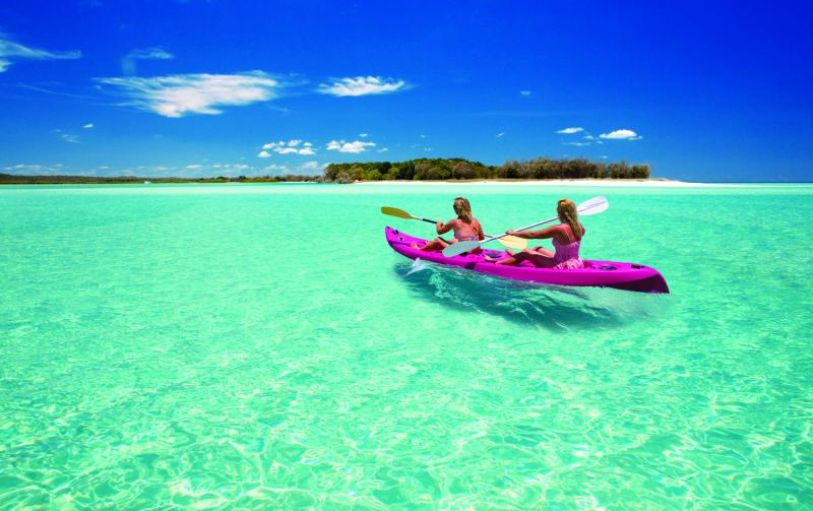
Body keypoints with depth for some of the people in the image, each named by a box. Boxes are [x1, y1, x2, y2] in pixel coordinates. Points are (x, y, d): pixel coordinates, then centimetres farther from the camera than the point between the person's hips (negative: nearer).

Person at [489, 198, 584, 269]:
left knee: (526, 253, 4)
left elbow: (532, 235, -15)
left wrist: (513, 233, -1)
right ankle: (515, 257, 48)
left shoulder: (559, 229, -23)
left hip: (563, 267, -8)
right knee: (537, 249, 24)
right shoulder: (579, 227, -3)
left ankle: (495, 262, 14)